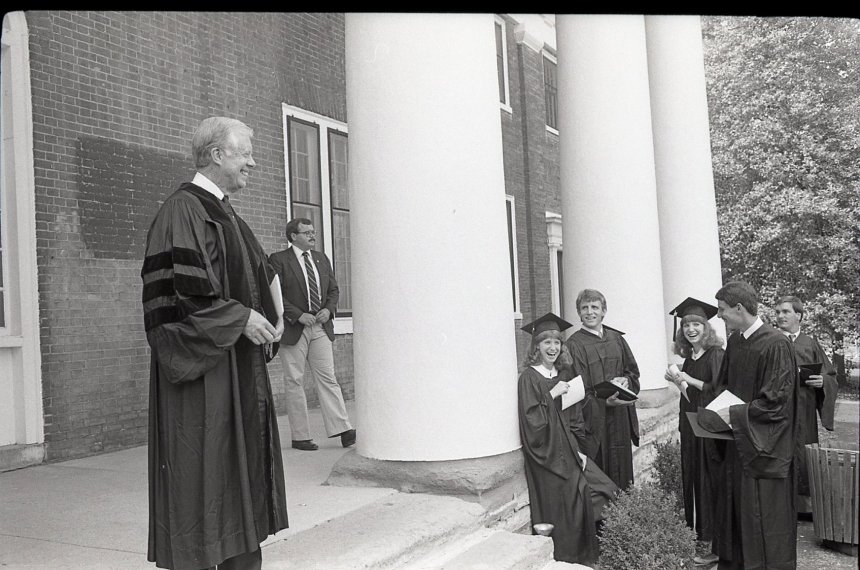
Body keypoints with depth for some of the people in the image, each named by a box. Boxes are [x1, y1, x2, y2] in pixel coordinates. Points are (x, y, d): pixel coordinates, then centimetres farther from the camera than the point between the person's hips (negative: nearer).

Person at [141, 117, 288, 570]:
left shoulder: (225, 213, 17)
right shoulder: (183, 210, -12)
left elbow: (258, 273, 24)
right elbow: (181, 286, -21)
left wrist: (273, 316, 9)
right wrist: (241, 318, -19)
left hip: (240, 366, 10)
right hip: (203, 367, -10)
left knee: (244, 461, 13)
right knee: (203, 465, -5)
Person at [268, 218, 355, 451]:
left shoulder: (321, 259, 14)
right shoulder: (278, 259, -4)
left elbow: (333, 289, 19)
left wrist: (328, 309, -1)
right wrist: (299, 315, -16)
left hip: (320, 327, 4)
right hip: (293, 328, -4)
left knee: (327, 377, 1)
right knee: (294, 381, 2)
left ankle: (343, 430, -2)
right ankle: (300, 437, 8)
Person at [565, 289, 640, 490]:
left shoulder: (616, 338, 9)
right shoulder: (574, 345, -8)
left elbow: (633, 371, 14)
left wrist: (625, 380, -9)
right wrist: (605, 402, -27)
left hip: (620, 420, 5)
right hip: (594, 419, -5)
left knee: (620, 476, 13)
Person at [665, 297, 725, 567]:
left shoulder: (716, 354, -11)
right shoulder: (688, 357, 11)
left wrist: (689, 380, -16)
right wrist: (676, 380, 1)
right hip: (690, 427, 8)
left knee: (709, 482, -3)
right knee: (693, 481, 11)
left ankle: (716, 546, 4)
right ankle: (699, 536, 21)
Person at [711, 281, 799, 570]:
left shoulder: (775, 344, -17)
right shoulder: (735, 341, 6)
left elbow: (776, 401, -19)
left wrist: (734, 414, -17)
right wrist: (718, 405, 0)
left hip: (764, 447, -7)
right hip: (736, 441, 7)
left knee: (762, 518, 3)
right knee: (734, 509, 14)